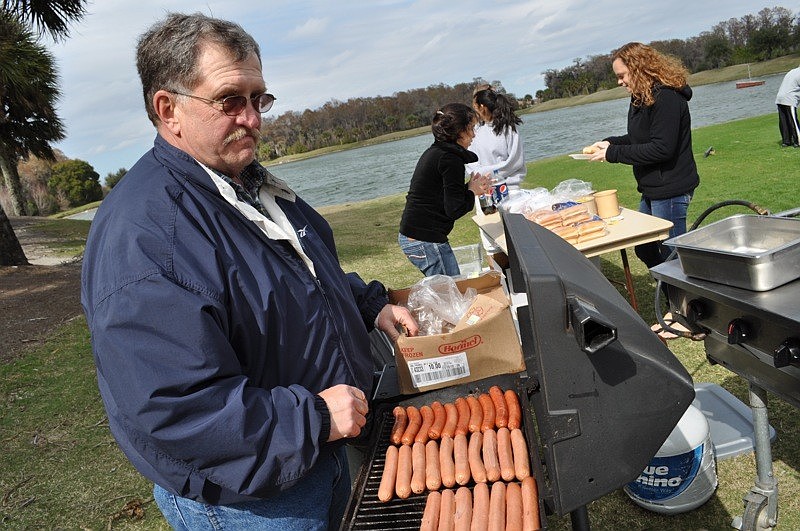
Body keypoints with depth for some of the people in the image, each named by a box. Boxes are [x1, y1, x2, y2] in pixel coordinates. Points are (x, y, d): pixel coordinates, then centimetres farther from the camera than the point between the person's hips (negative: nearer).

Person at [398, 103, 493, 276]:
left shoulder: (435, 152, 14)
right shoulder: (450, 159, -15)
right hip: (426, 240, -10)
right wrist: (472, 191, 0)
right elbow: (455, 210, -18)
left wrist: (471, 188, 12)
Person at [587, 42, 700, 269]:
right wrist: (610, 142, 3)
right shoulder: (641, 97, 13)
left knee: (671, 255, -3)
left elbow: (662, 148, -24)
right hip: (653, 190, 11)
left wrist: (613, 153, -20)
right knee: (645, 250, 18)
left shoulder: (666, 97, -18)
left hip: (670, 190, -10)